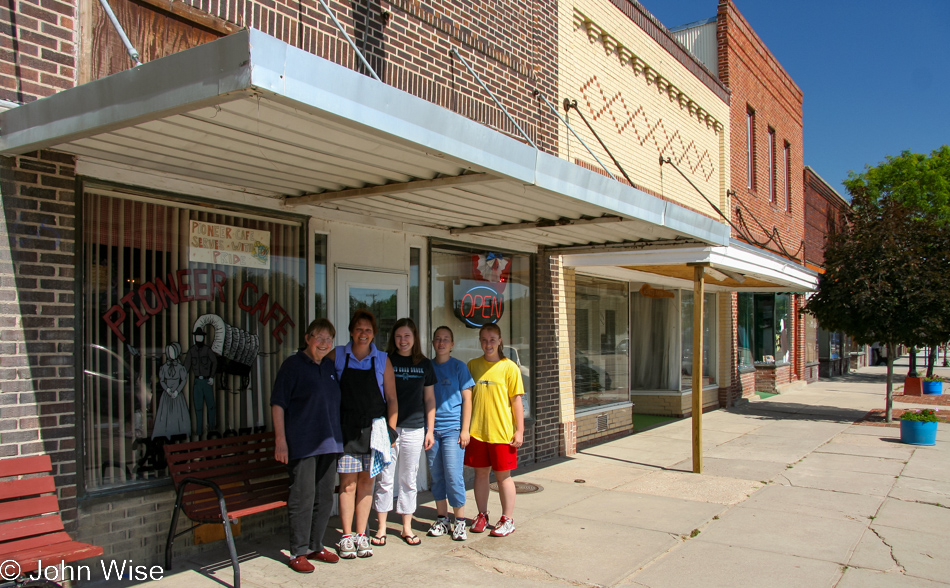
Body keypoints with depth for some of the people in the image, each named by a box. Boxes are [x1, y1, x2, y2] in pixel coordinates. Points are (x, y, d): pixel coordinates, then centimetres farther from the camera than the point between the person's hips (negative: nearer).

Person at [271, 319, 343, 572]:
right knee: (303, 497, -4)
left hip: (328, 443, 7)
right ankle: (298, 552, 8)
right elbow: (278, 403, -8)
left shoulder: (330, 367, 14)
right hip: (302, 444, -7)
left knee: (324, 497, 12)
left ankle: (316, 546, 24)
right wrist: (280, 440, -14)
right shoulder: (293, 364, -5)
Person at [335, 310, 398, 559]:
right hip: (346, 428, -1)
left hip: (373, 428, 1)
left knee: (366, 482, 7)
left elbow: (391, 399, 7)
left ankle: (361, 535, 18)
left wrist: (391, 430, 1)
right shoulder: (337, 356, 3)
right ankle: (347, 536, 10)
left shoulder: (382, 360, 4)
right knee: (348, 483, -1)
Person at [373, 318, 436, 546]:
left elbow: (429, 399, 12)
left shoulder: (424, 364, 9)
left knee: (409, 480, 9)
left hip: (414, 429, 2)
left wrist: (430, 430, 7)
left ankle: (407, 528, 20)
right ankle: (381, 528, 15)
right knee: (385, 479, 2)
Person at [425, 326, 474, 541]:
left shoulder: (459, 367, 1)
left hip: (453, 428, -3)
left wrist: (465, 429, -6)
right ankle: (442, 519, 20)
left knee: (453, 476, -6)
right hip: (432, 429, 3)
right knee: (437, 476, 8)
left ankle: (460, 521, 6)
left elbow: (467, 399, 0)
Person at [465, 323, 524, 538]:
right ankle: (482, 516, 25)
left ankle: (507, 520, 17)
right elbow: (467, 397, 10)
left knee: (503, 475, 5)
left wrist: (519, 431, -5)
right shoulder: (472, 365, 5)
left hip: (501, 431, -3)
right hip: (477, 431, 3)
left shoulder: (509, 367, -4)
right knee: (480, 473, 11)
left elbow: (516, 401, -3)